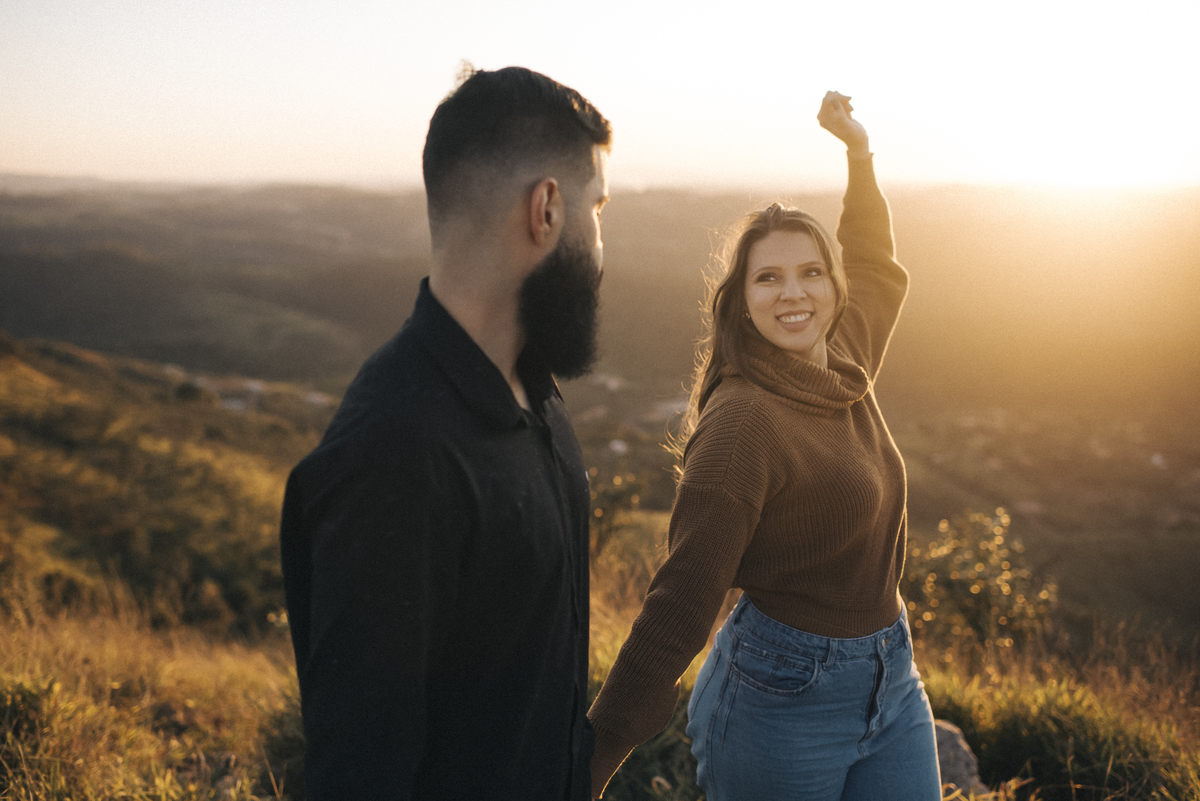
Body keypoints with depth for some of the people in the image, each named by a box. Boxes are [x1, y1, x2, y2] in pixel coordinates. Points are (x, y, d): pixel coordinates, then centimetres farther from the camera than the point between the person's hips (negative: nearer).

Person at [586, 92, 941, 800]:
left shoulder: (846, 366, 2)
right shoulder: (742, 421, -22)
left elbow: (876, 267, 25)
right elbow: (679, 607, -24)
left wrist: (860, 152, 26)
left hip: (893, 686, 7)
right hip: (785, 698, -7)